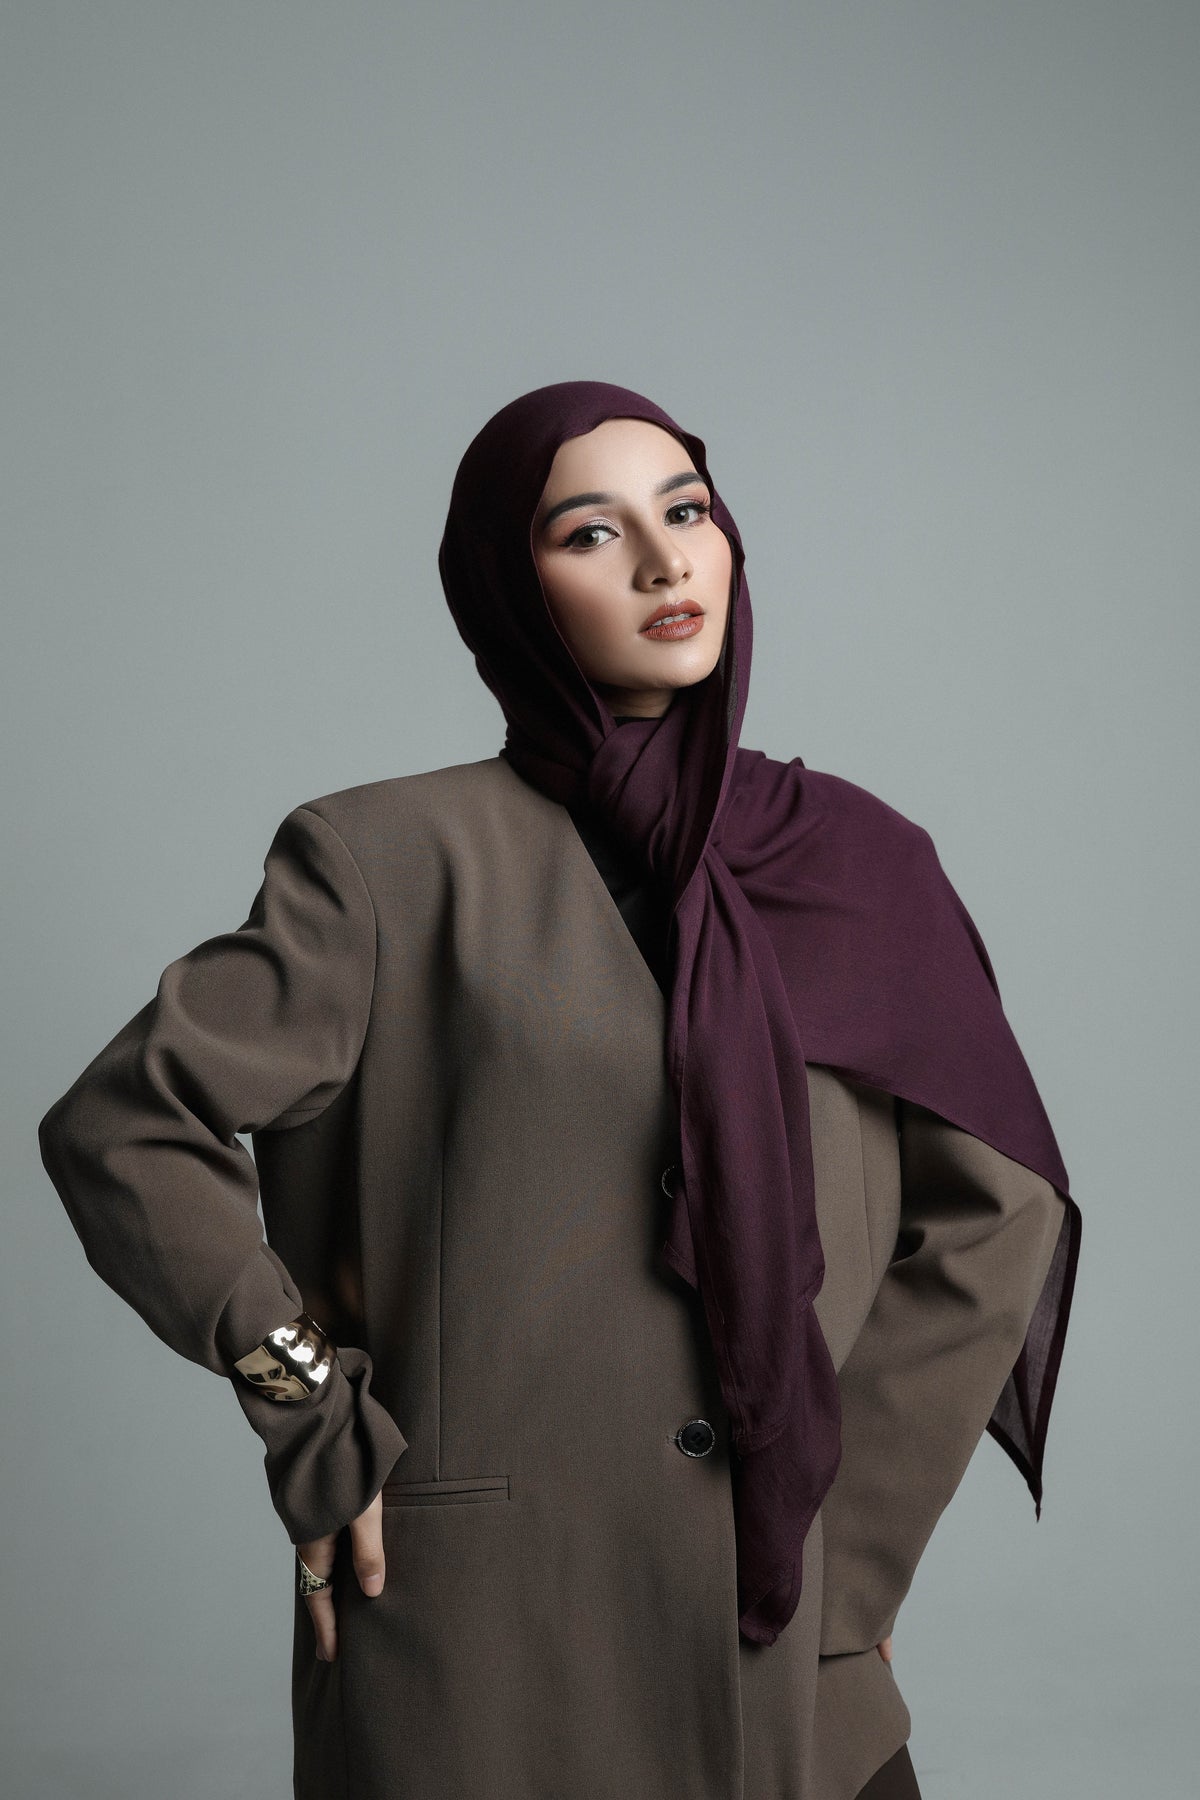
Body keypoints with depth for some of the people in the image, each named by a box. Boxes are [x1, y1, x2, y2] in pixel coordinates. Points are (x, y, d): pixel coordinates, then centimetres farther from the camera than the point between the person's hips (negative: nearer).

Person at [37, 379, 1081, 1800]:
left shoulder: (861, 864, 4)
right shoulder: (405, 859, -6)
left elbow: (992, 1210, 7)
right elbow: (121, 1126, -6)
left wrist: (852, 1544, 1)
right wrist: (314, 1420, -9)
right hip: (482, 1641, -3)